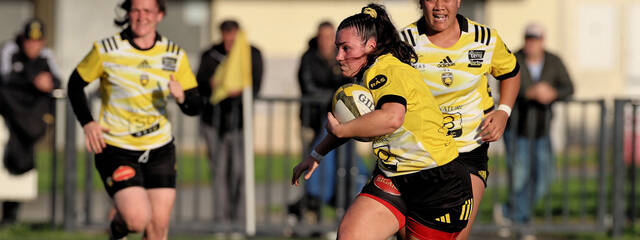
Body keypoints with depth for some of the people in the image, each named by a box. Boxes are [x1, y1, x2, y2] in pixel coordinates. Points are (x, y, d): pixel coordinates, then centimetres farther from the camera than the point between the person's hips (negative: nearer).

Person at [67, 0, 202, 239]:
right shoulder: (106, 50, -7)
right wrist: (87, 123, -8)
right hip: (115, 149, -3)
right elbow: (75, 84, 6)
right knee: (138, 219, -18)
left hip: (160, 149, 3)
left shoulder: (175, 56, 0)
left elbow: (194, 107, 1)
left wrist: (181, 96, -23)